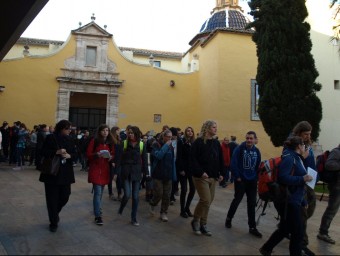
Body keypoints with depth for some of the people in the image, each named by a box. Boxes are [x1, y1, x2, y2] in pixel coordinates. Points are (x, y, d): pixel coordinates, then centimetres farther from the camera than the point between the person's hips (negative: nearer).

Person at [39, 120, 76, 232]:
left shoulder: (69, 140, 9)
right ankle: (53, 222, 15)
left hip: (65, 173, 4)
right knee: (52, 198, 1)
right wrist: (56, 152, -20)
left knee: (65, 197, 6)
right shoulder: (50, 138, -4)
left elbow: (74, 154, 10)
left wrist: (69, 155, -12)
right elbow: (43, 152, -8)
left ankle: (55, 213, 36)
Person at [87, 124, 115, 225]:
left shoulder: (110, 142, 8)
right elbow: (88, 154, -4)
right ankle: (97, 216, -10)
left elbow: (113, 154, 15)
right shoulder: (94, 141, -4)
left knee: (100, 192, 15)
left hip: (105, 170, 5)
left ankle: (97, 208, 36)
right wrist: (96, 154, -21)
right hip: (95, 169, -5)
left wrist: (111, 157, -7)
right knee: (98, 192, -11)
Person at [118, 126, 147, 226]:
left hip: (137, 173, 1)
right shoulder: (124, 144, -2)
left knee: (136, 197, 4)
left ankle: (134, 218, 17)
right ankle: (121, 208, 25)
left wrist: (145, 172, 2)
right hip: (126, 172, -1)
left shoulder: (142, 145, 0)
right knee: (127, 195, -7)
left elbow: (144, 160, 4)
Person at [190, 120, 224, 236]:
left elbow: (220, 159, 15)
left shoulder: (216, 143, 11)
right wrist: (200, 172, -21)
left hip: (213, 177, 7)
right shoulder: (198, 142, -10)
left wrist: (221, 173, 7)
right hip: (201, 177, -7)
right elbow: (193, 159, -15)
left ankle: (203, 224, 22)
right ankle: (195, 221, 11)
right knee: (205, 200, -11)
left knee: (209, 201, 9)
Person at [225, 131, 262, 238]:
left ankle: (252, 227, 14)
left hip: (252, 181, 4)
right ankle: (228, 219, 31)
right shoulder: (239, 148, -12)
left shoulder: (257, 151, 4)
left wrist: (257, 178, 5)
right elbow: (234, 164, -16)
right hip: (240, 180, -4)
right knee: (237, 200, 8)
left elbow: (258, 166, 10)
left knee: (252, 204, 7)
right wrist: (237, 177, -16)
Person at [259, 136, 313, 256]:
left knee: (285, 229, 19)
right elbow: (283, 177, -28)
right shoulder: (289, 158, -15)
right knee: (297, 232, 3)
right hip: (288, 201, -9)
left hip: (292, 201, 9)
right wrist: (302, 179, -21)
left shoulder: (296, 158, 13)